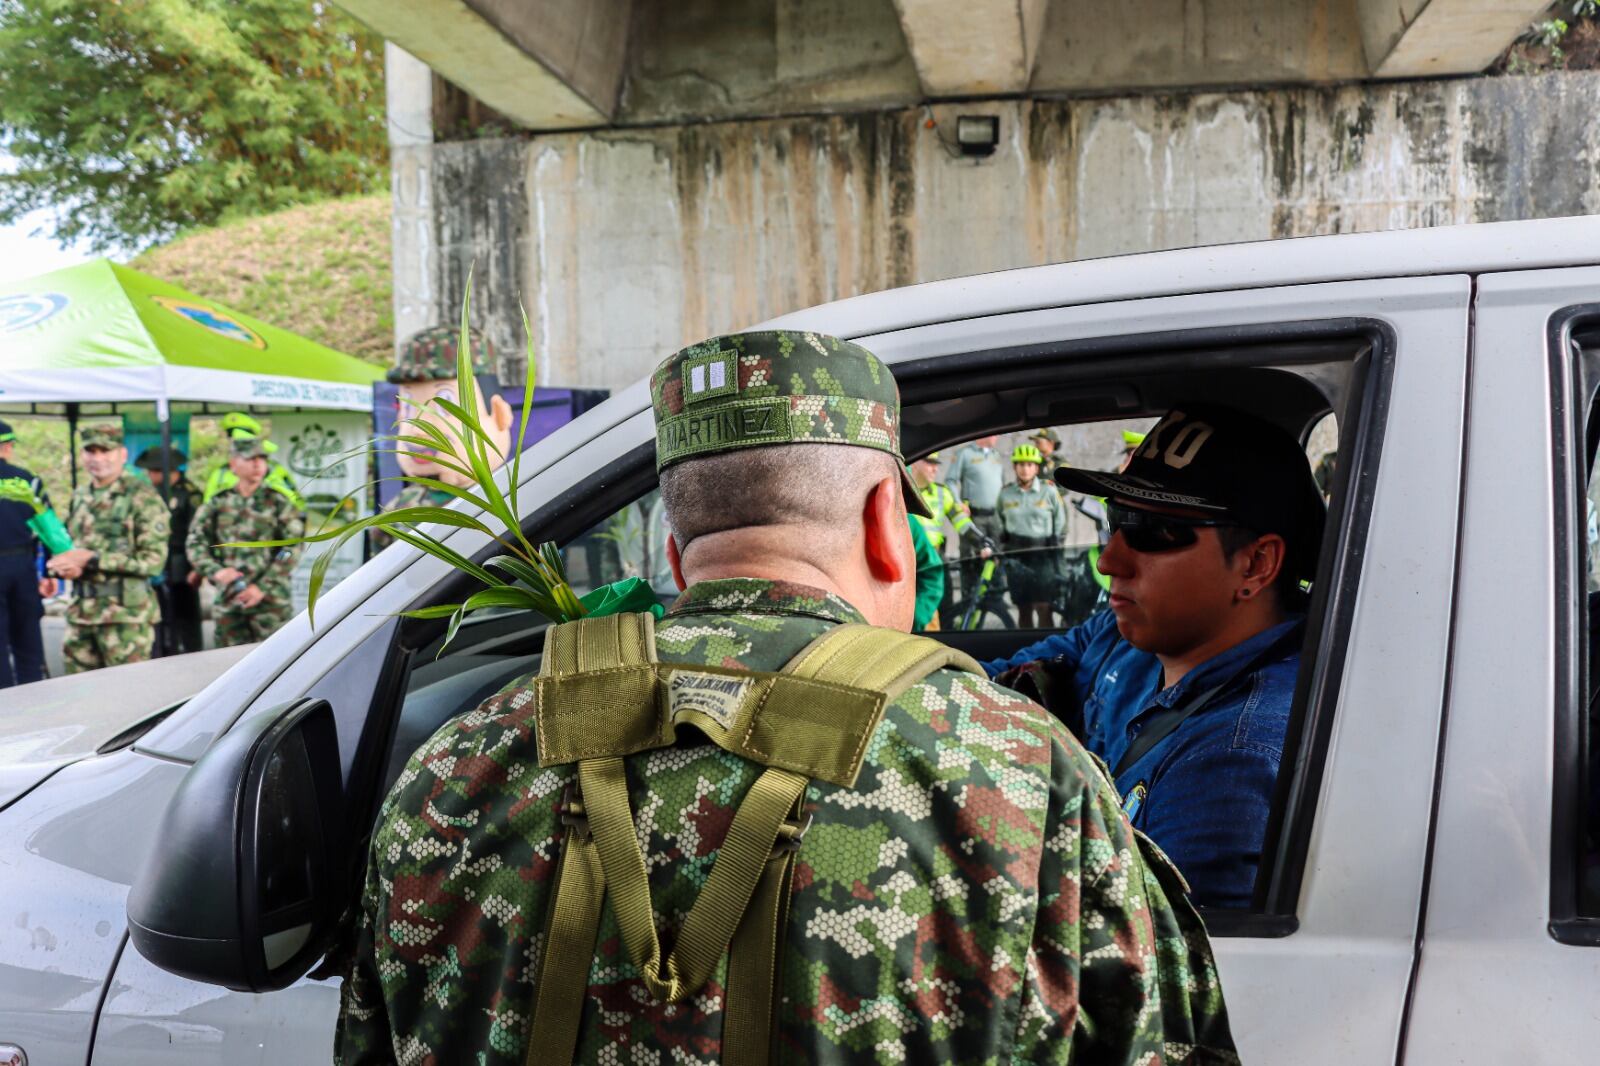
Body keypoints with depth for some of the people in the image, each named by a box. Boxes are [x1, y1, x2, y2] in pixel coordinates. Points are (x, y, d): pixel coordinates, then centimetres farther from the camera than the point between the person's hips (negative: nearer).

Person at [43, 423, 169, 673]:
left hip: (125, 614, -7)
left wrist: (92, 559, -17)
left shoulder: (142, 497, -8)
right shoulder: (80, 497, 15)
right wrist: (60, 567, -1)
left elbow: (154, 560, -14)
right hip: (80, 613, 7)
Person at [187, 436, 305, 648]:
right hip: (228, 600, 3)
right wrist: (216, 571, -12)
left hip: (271, 600, -3)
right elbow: (195, 542, 7)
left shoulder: (278, 502, 1)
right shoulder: (217, 504, 9)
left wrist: (263, 587, -11)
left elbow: (293, 548, -5)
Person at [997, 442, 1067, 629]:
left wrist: (1056, 549, 3)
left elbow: (1060, 524, 5)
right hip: (1016, 557, 2)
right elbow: (1000, 524, 16)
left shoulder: (1049, 491, -1)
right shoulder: (1005, 493, 5)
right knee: (1023, 608, 7)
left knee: (1043, 607, -9)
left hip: (1043, 555, -2)